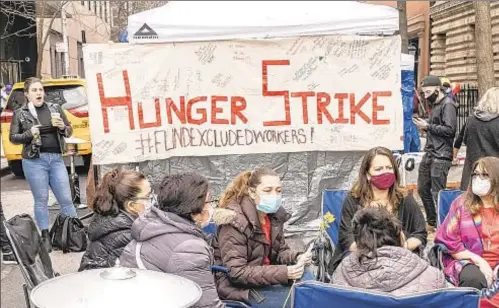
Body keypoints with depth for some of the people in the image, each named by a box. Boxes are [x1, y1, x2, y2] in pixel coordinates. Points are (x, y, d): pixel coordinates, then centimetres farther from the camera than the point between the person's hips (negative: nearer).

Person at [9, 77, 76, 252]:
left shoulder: (55, 108, 9)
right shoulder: (20, 113, 3)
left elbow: (69, 132, 13)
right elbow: (13, 138, 3)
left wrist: (62, 127, -9)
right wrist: (30, 134, -14)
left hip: (56, 158, 2)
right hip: (34, 161, -2)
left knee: (66, 198, 3)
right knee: (41, 200, 4)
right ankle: (45, 237, 14)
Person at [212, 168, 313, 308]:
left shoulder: (274, 214, 0)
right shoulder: (234, 221, -21)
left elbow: (280, 251, 10)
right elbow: (236, 273, -25)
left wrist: (297, 258, -14)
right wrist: (283, 273, -32)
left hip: (263, 275, 7)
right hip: (237, 286, -7)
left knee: (306, 277, -14)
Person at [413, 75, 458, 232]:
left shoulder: (448, 104, -10)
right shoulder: (435, 104, 18)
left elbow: (449, 130, -19)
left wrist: (428, 126, -15)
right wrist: (425, 127, 5)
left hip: (441, 156, -9)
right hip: (429, 153, 9)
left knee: (437, 193, -7)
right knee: (423, 189, 13)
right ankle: (432, 223, 25)